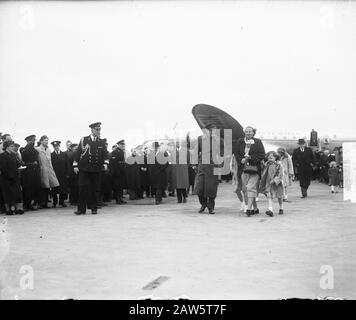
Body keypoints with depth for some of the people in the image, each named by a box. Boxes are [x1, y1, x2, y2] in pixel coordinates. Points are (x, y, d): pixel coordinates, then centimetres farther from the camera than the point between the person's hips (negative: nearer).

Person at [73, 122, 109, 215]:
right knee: (82, 188, -5)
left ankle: (94, 208, 14)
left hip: (96, 169, 2)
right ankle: (81, 209, 1)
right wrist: (75, 165, -2)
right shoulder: (84, 140, 3)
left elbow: (105, 154, 9)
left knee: (95, 189, 4)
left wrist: (105, 163, -9)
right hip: (84, 168, -2)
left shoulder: (101, 142, 11)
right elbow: (78, 152, 3)